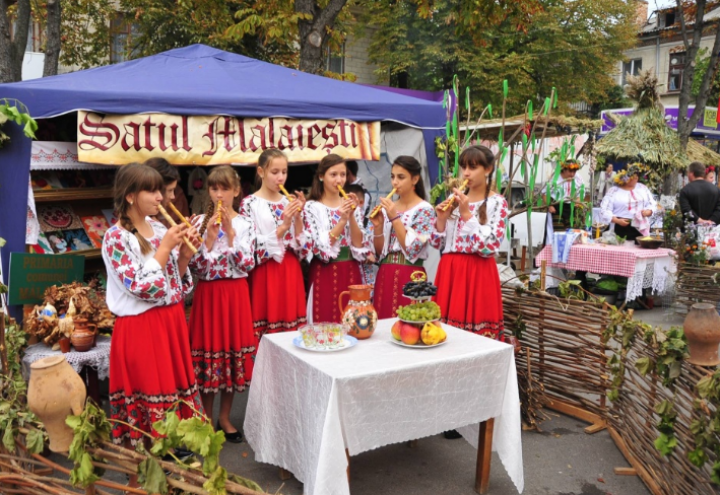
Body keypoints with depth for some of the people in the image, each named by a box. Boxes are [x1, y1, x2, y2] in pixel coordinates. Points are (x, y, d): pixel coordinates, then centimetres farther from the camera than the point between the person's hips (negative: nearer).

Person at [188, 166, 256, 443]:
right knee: (208, 351, 4)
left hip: (235, 294, 1)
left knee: (234, 349, 7)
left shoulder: (245, 224, 1)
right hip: (208, 293, 0)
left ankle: (224, 418, 23)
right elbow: (194, 266, -6)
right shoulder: (201, 223, 1)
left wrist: (230, 232, -14)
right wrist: (210, 236, -15)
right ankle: (207, 418, 21)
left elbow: (247, 265, -9)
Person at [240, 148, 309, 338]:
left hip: (290, 272, 5)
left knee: (292, 328, 7)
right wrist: (283, 225, -20)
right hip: (265, 275, -4)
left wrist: (298, 217, -8)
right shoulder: (250, 204, -5)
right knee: (266, 329, -1)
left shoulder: (289, 202, 9)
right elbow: (253, 249, -14)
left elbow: (303, 246, 5)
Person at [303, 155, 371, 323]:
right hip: (325, 275, -4)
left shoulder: (352, 206, 8)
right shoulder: (312, 207, -4)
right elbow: (319, 247, -14)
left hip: (351, 274, 4)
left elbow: (359, 246, -1)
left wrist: (352, 216, -12)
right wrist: (342, 220, -20)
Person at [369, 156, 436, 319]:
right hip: (385, 275, 5)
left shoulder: (424, 210, -6)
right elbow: (379, 252, 10)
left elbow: (412, 250, -15)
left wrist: (395, 218, -15)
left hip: (410, 277, -5)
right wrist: (378, 227, -6)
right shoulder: (388, 208, 10)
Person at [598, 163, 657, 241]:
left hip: (640, 228, 3)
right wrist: (617, 220, -16)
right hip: (621, 229, -3)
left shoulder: (642, 188, 13)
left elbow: (652, 204, 19)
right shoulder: (614, 191, 0)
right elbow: (605, 210, -4)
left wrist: (648, 212, -3)